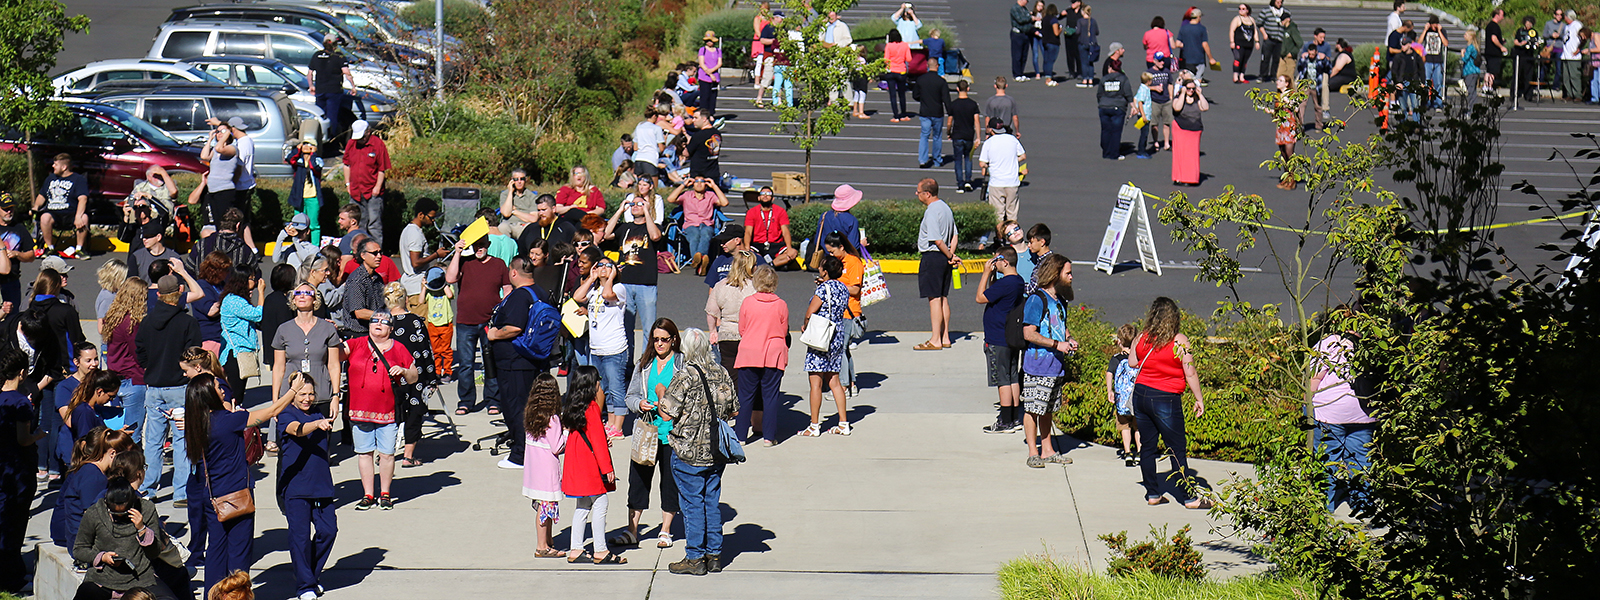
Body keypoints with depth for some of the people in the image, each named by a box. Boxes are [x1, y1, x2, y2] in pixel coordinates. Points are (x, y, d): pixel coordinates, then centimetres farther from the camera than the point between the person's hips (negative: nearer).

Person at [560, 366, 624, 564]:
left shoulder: (573, 407, 10)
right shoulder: (592, 408, -16)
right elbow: (597, 439, -18)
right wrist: (607, 467, -16)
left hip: (577, 463, 9)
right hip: (590, 464, -9)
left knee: (584, 505, 14)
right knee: (600, 503, -5)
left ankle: (575, 550, 15)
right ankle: (600, 552, -4)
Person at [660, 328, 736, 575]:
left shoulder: (685, 376, -16)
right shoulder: (722, 375, 2)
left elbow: (667, 415, -17)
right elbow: (733, 411, 11)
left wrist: (661, 395, 2)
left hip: (689, 453, -6)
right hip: (716, 452, 6)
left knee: (692, 504, 2)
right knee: (712, 502, 14)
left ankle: (695, 558, 6)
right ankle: (714, 555, 18)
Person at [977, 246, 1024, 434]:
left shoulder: (1005, 283, -23)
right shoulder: (1018, 281, 8)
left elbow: (981, 298, -19)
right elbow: (993, 294, 19)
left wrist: (986, 273, -14)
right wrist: (992, 274, 8)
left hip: (998, 340, -10)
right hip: (1012, 338, 10)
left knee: (1003, 380, -4)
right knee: (1012, 378, 14)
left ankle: (1006, 422, 0)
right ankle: (1014, 418, 21)